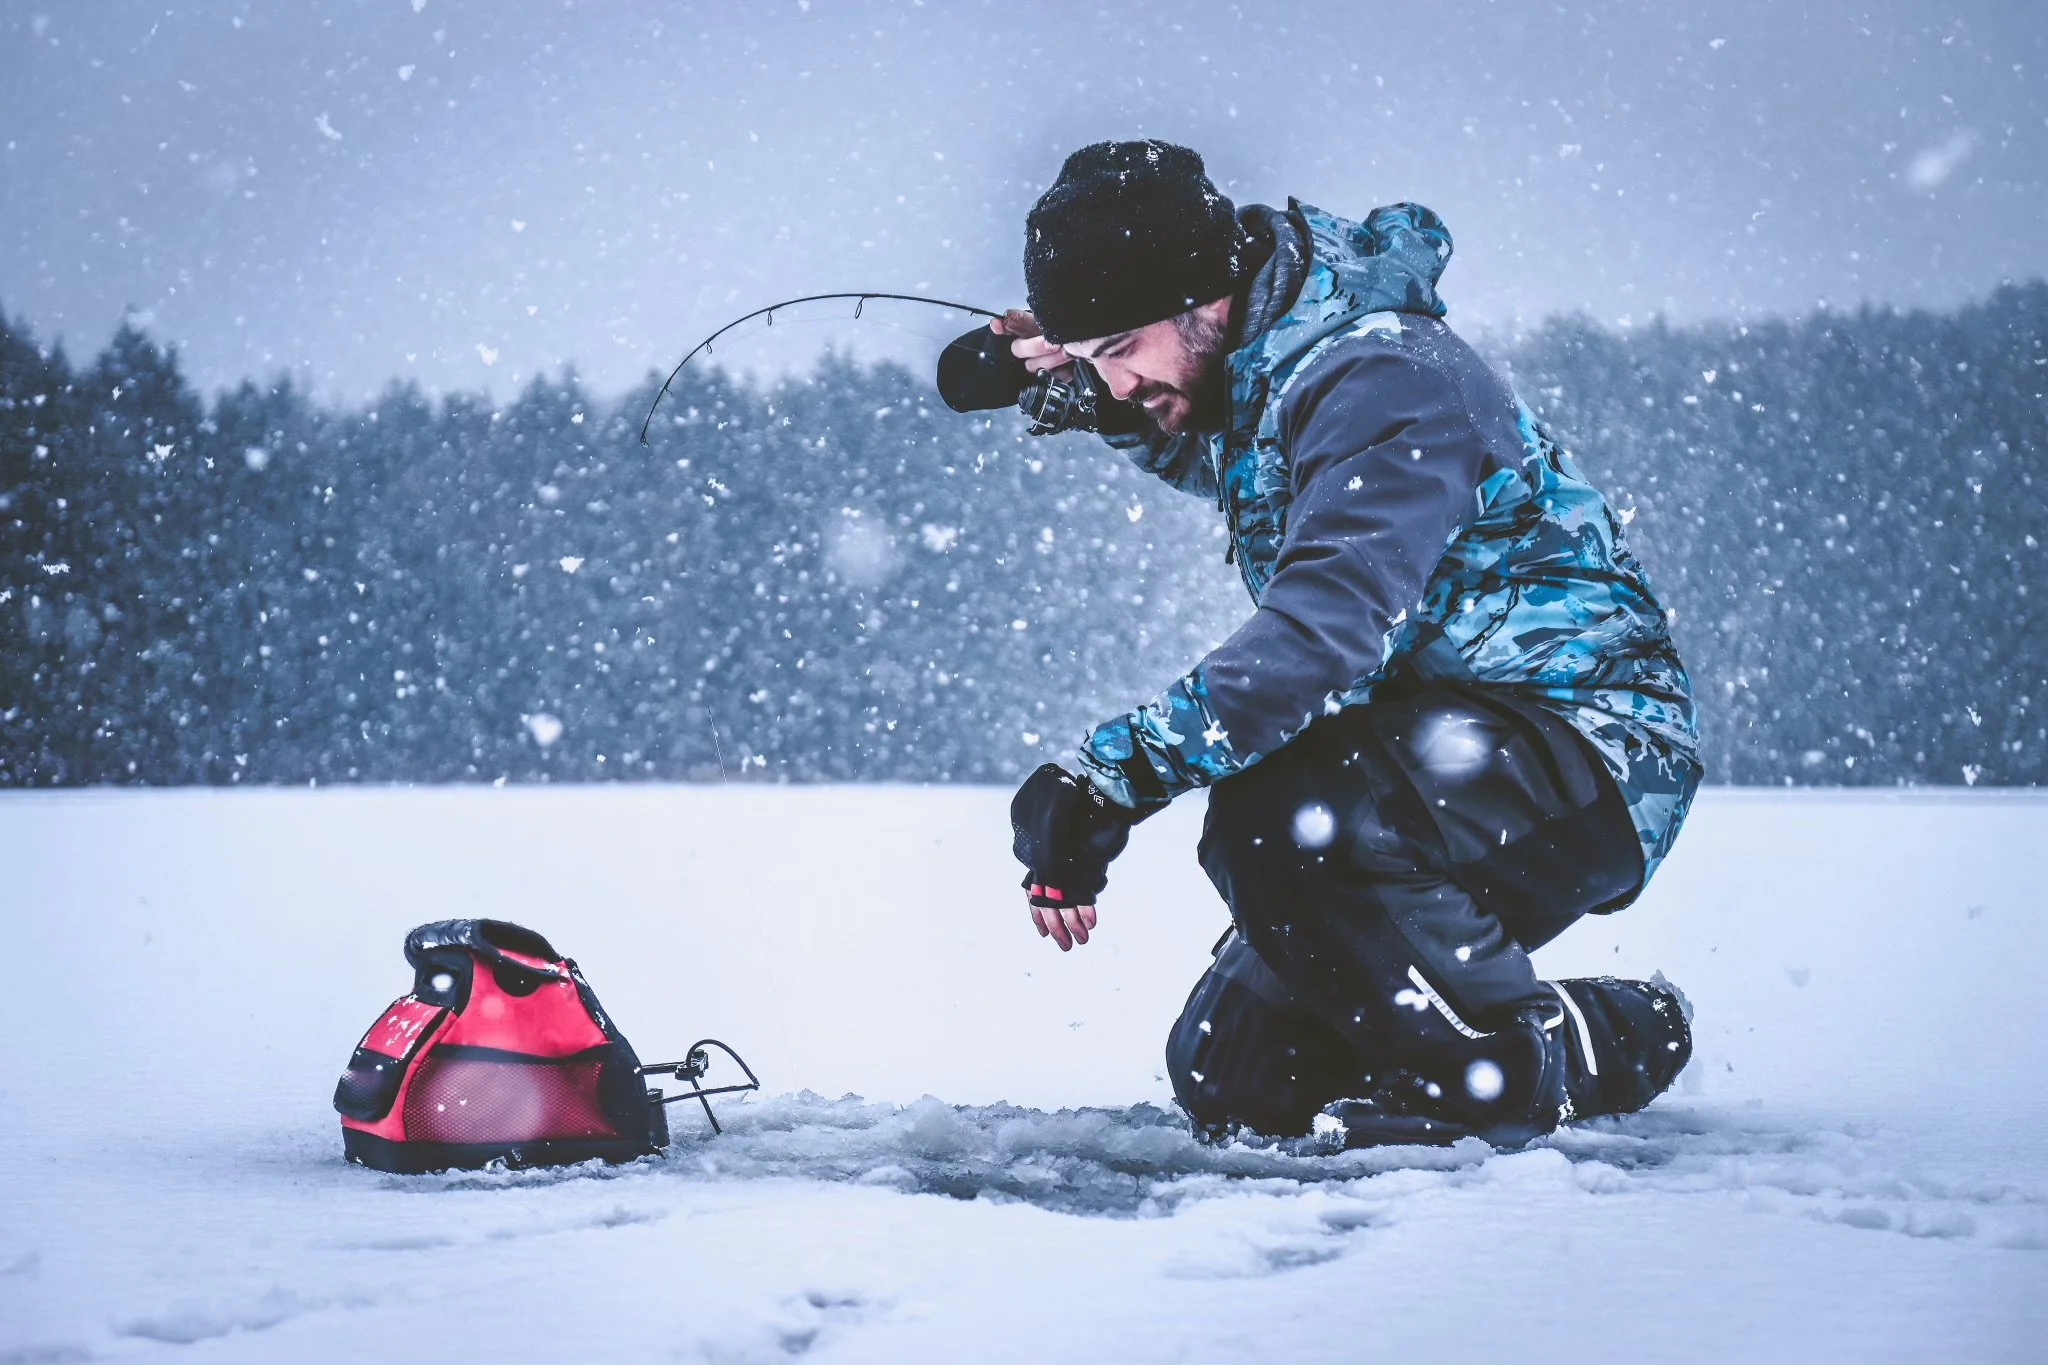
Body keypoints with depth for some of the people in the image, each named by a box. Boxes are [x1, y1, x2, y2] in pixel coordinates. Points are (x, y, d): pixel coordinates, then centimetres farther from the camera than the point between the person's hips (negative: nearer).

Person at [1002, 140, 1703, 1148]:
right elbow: (1217, 462, 34)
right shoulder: (1259, 374, 7)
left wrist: (1115, 773, -42)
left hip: (1589, 757, -10)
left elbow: (1323, 631, -37)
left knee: (1271, 818, -35)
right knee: (1227, 1079, 6)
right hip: (1455, 758, 10)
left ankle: (1512, 1066, -13)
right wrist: (1107, 406, 15)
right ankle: (1601, 1040, 16)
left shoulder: (1381, 381, -23)